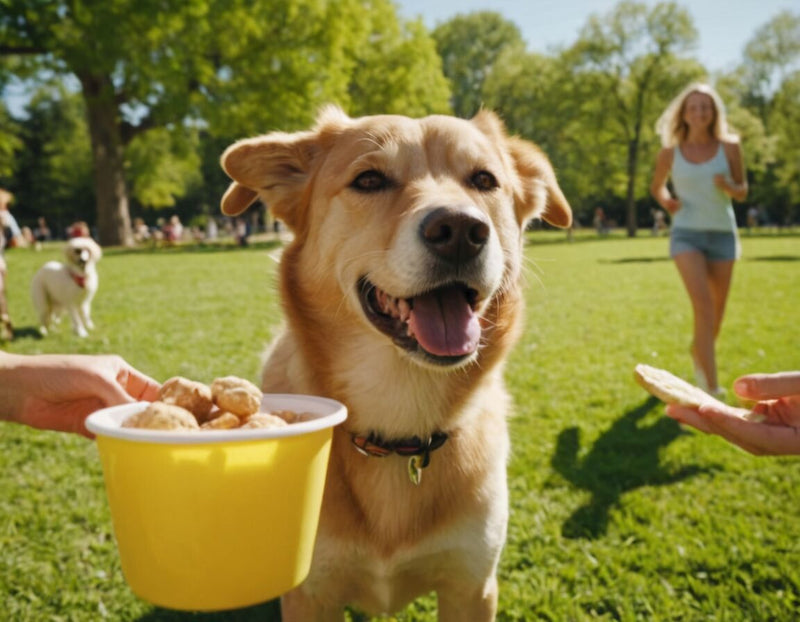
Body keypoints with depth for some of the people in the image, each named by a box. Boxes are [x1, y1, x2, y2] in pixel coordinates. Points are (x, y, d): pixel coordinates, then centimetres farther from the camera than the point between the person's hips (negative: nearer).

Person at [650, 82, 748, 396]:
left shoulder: (729, 147, 1)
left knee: (717, 311, 11)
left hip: (722, 234, 2)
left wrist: (728, 186, -15)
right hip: (686, 234, -2)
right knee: (703, 306, -19)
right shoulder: (670, 153, 1)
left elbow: (742, 192, 7)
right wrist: (666, 201, -3)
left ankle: (699, 352, 43)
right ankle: (713, 388, -17)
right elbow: (656, 186, 19)